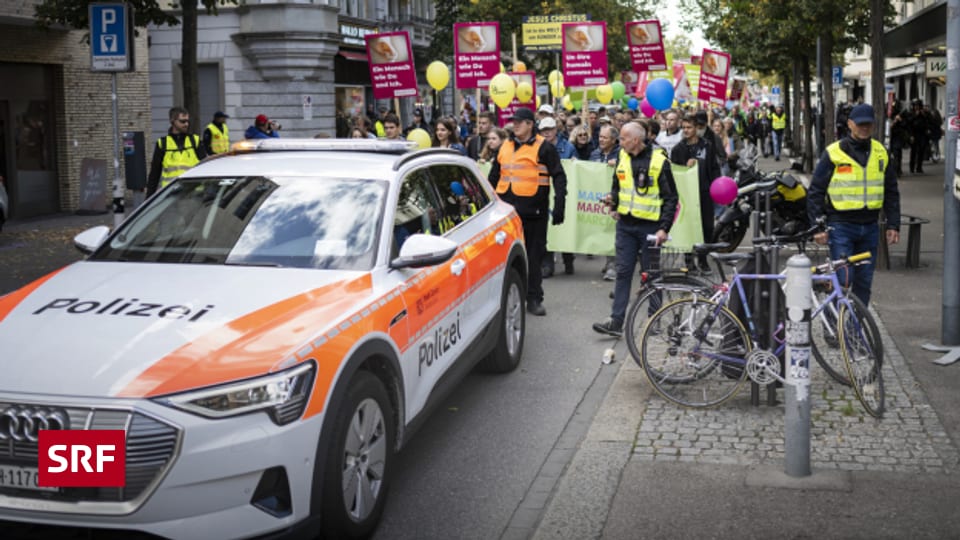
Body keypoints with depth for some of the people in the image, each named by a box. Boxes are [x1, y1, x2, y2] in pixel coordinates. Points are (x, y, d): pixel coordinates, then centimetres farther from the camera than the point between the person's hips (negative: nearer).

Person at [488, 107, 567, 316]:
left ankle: (534, 299, 11)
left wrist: (559, 205, -14)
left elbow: (559, 177, -5)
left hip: (534, 210, -4)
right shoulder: (505, 147, 12)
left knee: (534, 256, 3)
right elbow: (493, 177, 20)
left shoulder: (544, 148, -3)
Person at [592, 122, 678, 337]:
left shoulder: (658, 160, -9)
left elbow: (671, 197, -7)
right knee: (623, 272, 2)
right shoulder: (622, 157, 6)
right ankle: (616, 321, 1)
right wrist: (613, 201, 0)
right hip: (626, 224, 5)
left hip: (650, 226, -4)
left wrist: (664, 228, -14)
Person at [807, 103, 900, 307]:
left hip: (870, 227, 4)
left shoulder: (880, 152, 9)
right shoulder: (834, 153, -5)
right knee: (843, 281, -8)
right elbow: (815, 192, -2)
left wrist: (893, 225, 10)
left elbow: (891, 191, 16)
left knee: (864, 282, 9)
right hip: (841, 227, -4)